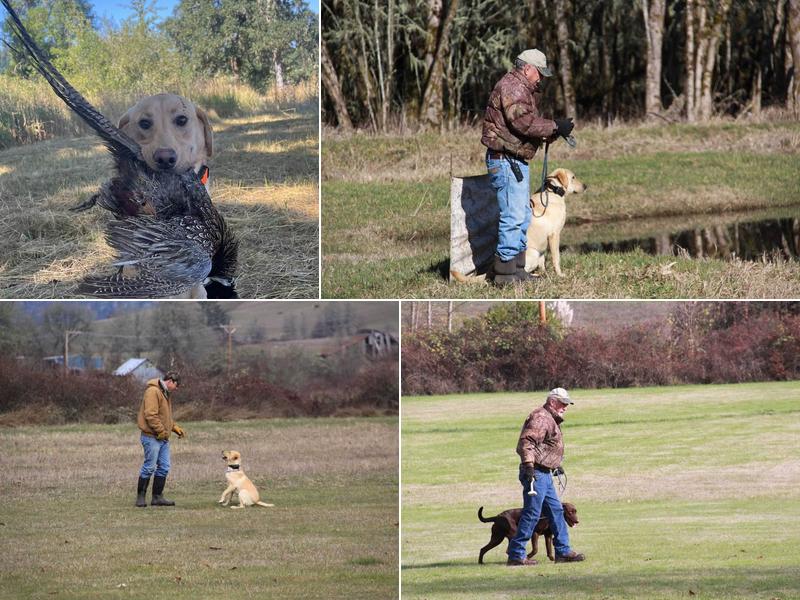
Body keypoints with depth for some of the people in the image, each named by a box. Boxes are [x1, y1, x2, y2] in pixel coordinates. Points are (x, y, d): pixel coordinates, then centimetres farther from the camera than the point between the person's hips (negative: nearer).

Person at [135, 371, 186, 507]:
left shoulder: (165, 393, 20)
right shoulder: (153, 391, -13)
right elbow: (150, 414, -21)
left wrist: (175, 427, 15)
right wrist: (161, 431, -19)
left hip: (163, 438, 10)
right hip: (152, 437, -10)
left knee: (164, 467, 7)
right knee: (149, 467, -6)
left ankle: (157, 497, 12)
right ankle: (140, 497, 1)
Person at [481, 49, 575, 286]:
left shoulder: (522, 89, 21)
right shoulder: (512, 87, -14)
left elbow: (529, 123, 20)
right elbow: (523, 122, -24)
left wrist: (550, 132, 5)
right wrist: (554, 127, -17)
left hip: (516, 160, 11)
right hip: (505, 160, -11)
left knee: (522, 216, 16)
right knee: (513, 217, -11)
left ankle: (517, 270, 22)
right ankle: (505, 274, -9)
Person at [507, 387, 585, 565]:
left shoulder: (551, 420, 20)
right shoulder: (541, 418, -14)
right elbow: (526, 441, -26)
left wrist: (556, 466, 33)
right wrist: (528, 465, -34)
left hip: (545, 474, 11)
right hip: (536, 473, -11)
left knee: (556, 511, 14)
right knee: (532, 513, -9)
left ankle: (563, 551, 20)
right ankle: (516, 555, -7)